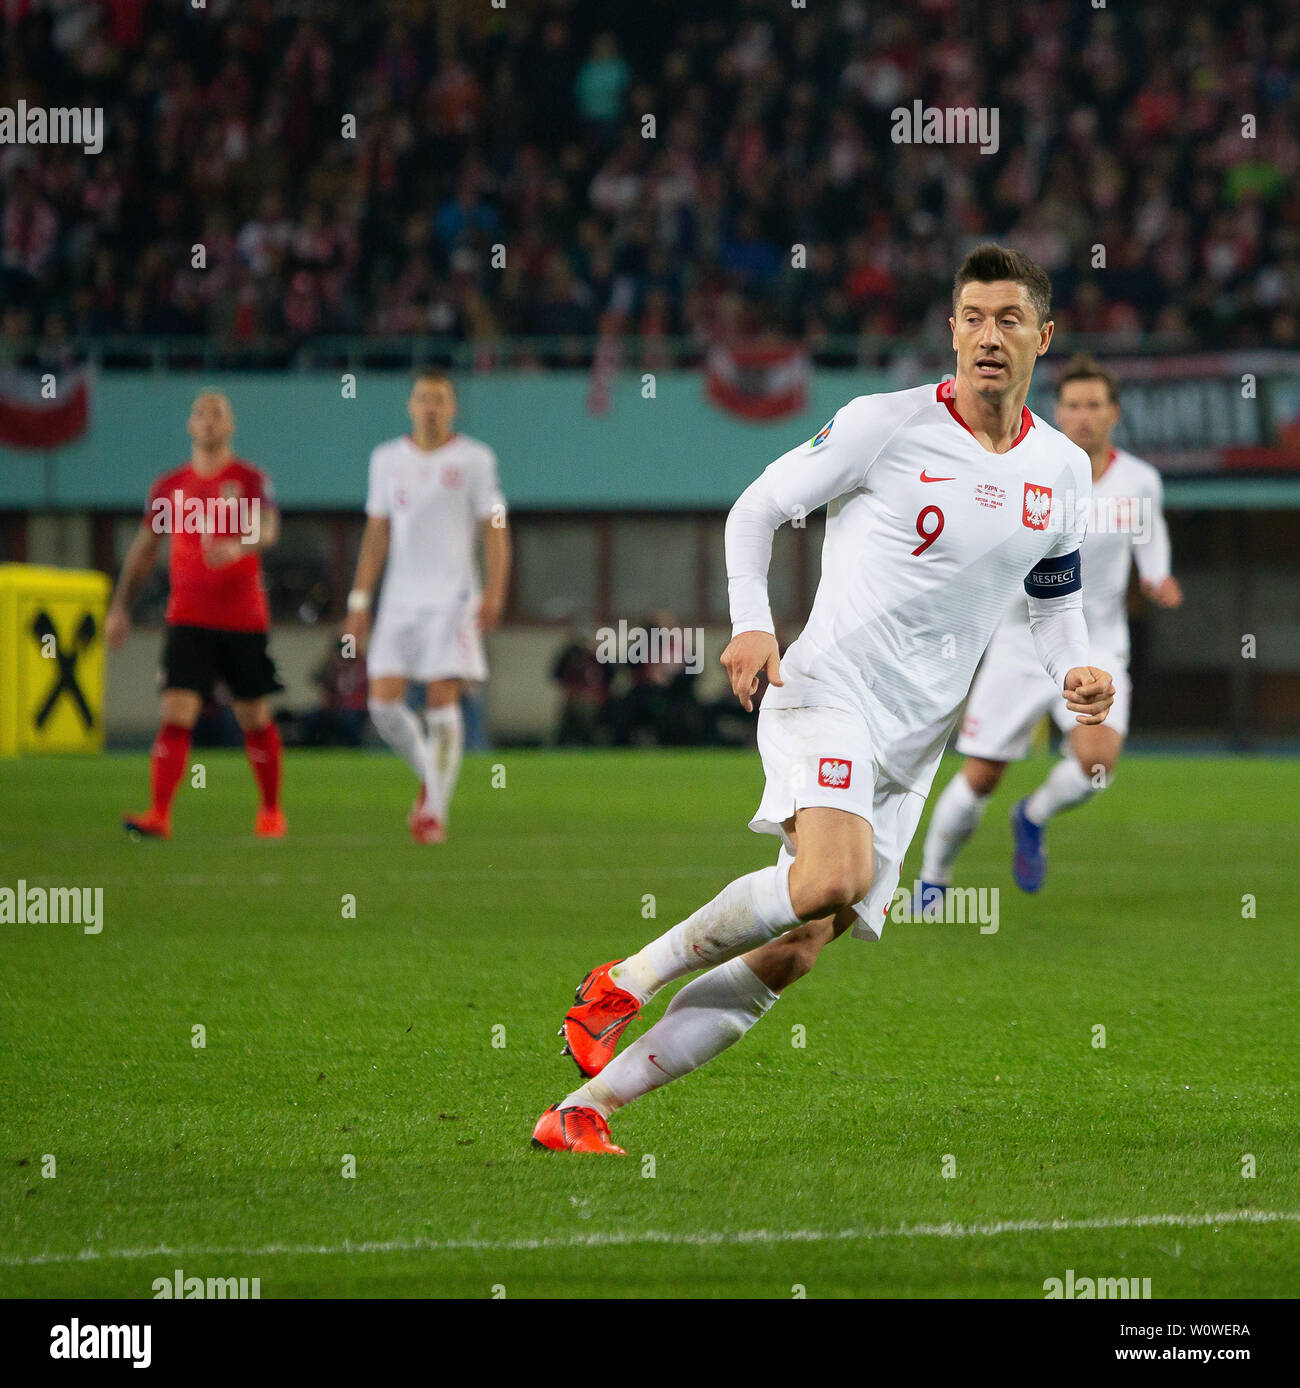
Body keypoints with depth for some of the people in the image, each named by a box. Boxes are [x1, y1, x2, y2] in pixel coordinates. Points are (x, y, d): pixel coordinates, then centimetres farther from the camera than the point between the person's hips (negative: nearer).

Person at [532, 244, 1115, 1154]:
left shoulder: (1064, 469, 10)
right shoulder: (888, 424, -5)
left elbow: (1056, 600, 25)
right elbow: (757, 508, 3)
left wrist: (1076, 672, 3)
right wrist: (752, 623, -12)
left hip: (912, 746, 5)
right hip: (829, 692, -5)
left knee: (790, 956, -3)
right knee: (834, 877, -33)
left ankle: (584, 1109, 0)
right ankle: (630, 980, -13)